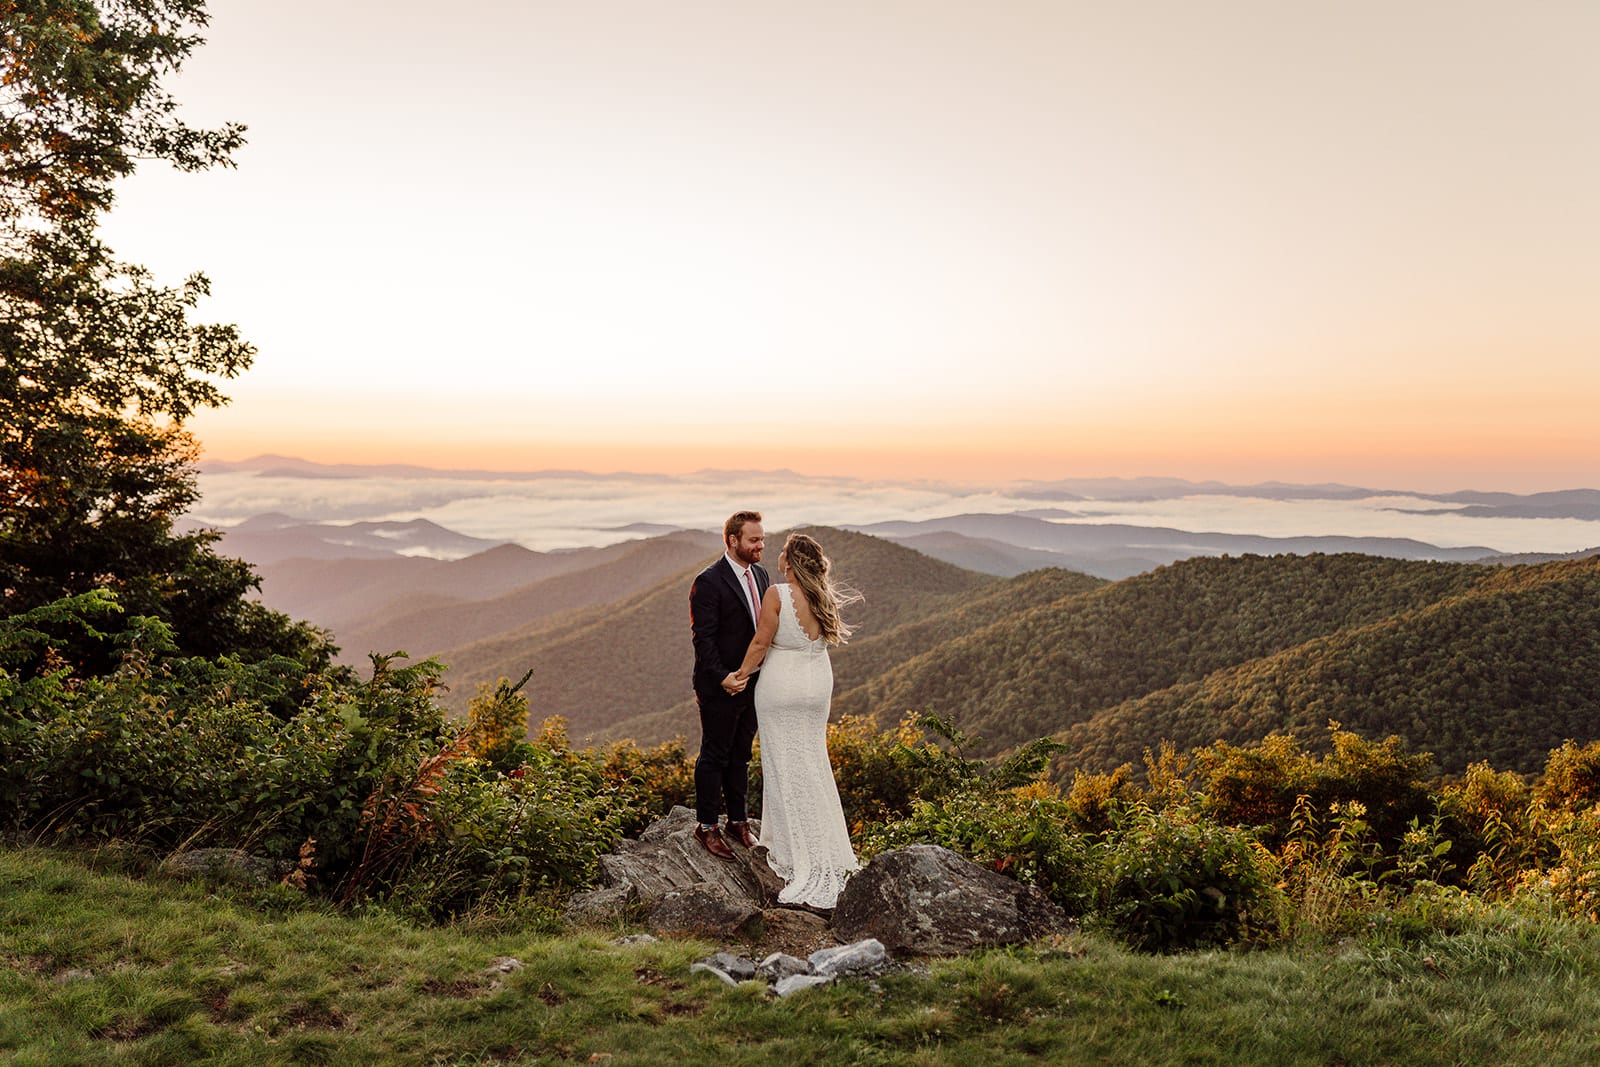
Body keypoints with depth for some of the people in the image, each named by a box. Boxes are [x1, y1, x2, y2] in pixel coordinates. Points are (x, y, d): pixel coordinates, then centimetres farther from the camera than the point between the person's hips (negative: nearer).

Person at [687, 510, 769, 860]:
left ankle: (738, 820, 30)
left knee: (740, 755, 18)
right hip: (720, 687, -7)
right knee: (714, 756, 5)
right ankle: (706, 827, 18)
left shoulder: (760, 574, 7)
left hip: (752, 684, 7)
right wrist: (722, 677, -25)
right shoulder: (709, 581, -16)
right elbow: (704, 638, -18)